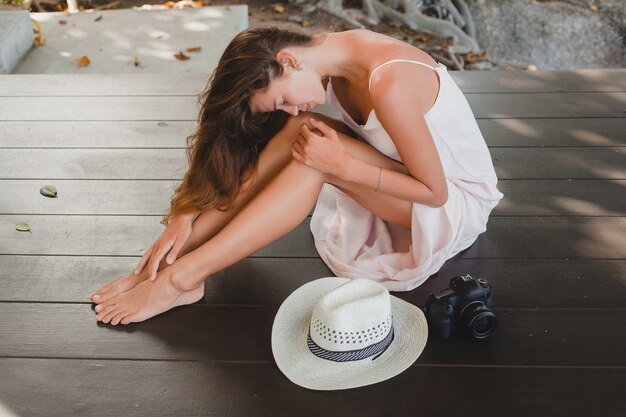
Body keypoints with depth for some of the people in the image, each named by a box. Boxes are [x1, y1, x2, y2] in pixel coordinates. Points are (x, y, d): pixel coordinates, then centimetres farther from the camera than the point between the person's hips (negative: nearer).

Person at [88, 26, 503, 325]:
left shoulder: (387, 83, -31)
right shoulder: (323, 55, -8)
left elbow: (435, 191, -25)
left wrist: (341, 165, -29)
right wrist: (187, 215, -15)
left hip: (461, 202, -7)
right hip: (398, 181, 7)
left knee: (314, 153, -29)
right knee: (300, 135, -19)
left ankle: (183, 277, -25)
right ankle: (172, 255, -17)